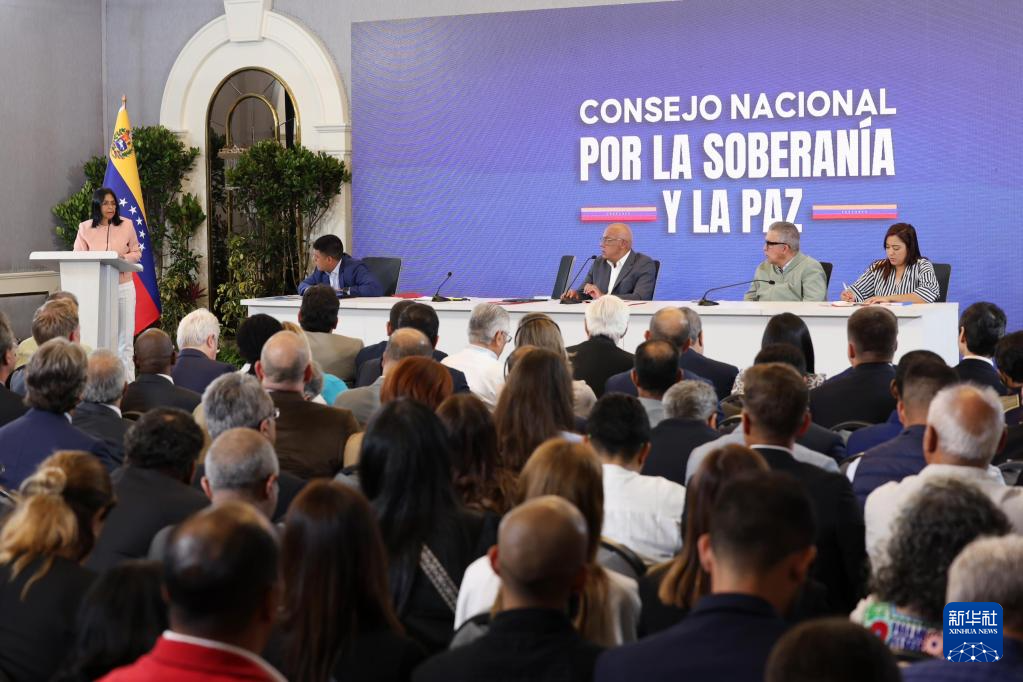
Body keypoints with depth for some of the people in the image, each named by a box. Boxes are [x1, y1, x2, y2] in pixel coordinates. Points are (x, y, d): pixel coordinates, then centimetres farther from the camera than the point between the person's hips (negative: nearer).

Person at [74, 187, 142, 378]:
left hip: (123, 286, 0)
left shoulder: (126, 225, 2)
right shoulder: (85, 228, 2)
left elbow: (137, 252, 10)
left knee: (124, 337, 2)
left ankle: (127, 381, 7)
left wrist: (124, 258, -11)